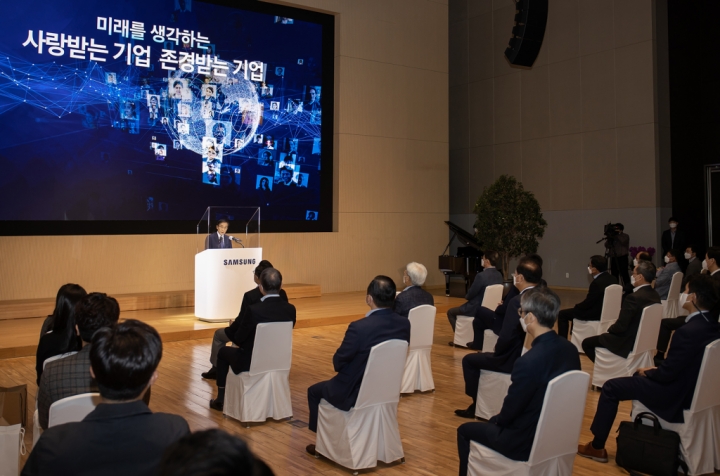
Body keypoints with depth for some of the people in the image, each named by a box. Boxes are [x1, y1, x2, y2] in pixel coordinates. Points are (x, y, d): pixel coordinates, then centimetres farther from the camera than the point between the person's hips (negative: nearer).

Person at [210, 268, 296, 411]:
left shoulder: (254, 310, -27)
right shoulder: (290, 309, -11)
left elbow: (238, 340, -15)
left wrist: (235, 328, 9)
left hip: (252, 362, -5)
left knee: (223, 352, 24)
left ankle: (221, 399, 31)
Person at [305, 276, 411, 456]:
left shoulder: (359, 327, -29)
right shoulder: (404, 324, -10)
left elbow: (338, 363, -16)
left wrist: (340, 362, 7)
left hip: (356, 394, -6)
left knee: (315, 391, 23)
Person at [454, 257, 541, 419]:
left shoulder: (518, 301, -24)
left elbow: (506, 337, -25)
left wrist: (497, 354, -6)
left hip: (515, 360, -9)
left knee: (469, 360, 12)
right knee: (481, 356, 31)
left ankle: (477, 404, 20)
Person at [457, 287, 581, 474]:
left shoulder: (529, 362, -32)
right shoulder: (570, 349, -6)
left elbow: (509, 411, -19)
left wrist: (495, 419, 4)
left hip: (527, 441, -7)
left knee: (465, 430, 15)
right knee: (494, 421, 30)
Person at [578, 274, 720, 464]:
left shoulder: (689, 331, -30)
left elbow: (666, 374, -25)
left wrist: (647, 372, -5)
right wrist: (655, 370, 7)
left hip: (675, 394, -9)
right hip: (691, 385, 10)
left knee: (610, 387, 0)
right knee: (638, 375, 31)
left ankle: (597, 446, 10)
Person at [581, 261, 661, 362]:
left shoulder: (634, 297, -28)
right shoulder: (655, 295, 0)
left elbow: (621, 326, -24)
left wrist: (609, 330, -5)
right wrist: (623, 312, 7)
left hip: (628, 342, -9)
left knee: (587, 343, 6)